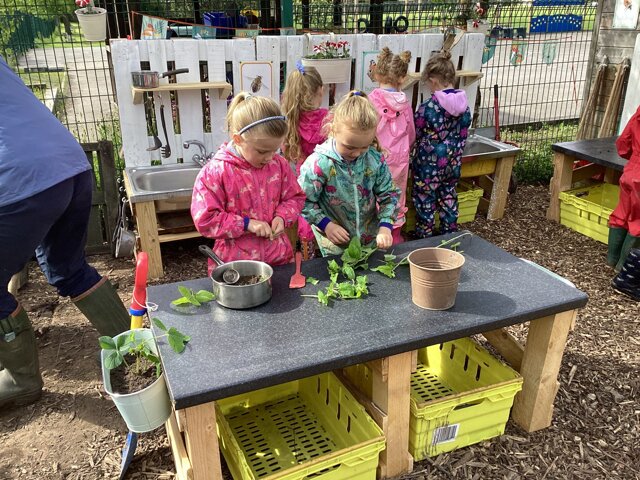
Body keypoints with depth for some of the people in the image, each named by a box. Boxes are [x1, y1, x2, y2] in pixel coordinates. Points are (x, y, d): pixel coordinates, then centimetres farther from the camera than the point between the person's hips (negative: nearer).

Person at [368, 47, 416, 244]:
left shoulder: (372, 100, -13)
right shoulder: (405, 102, -3)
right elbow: (411, 134, 7)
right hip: (399, 158, 3)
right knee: (397, 197, 16)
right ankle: (395, 237, 29)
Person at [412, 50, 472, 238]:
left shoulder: (427, 108, -20)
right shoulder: (464, 105, -2)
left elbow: (415, 137, -8)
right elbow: (463, 137, 6)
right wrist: (455, 156, 18)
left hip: (429, 165, -5)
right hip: (453, 163, 6)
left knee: (425, 202, 9)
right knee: (448, 197, 19)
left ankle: (424, 238, 20)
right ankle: (450, 233, 32)